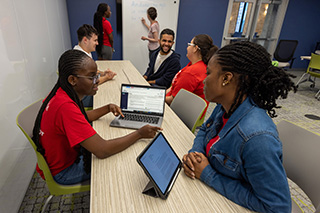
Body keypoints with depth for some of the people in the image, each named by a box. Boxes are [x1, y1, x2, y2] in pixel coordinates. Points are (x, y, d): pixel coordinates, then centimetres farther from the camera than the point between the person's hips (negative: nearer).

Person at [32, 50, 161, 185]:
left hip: (68, 152, 8)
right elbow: (102, 151, -39)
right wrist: (139, 134, -29)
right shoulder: (65, 107, -38)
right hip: (63, 170, -8)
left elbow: (82, 118, 10)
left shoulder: (62, 93, -7)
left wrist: (107, 108, -6)